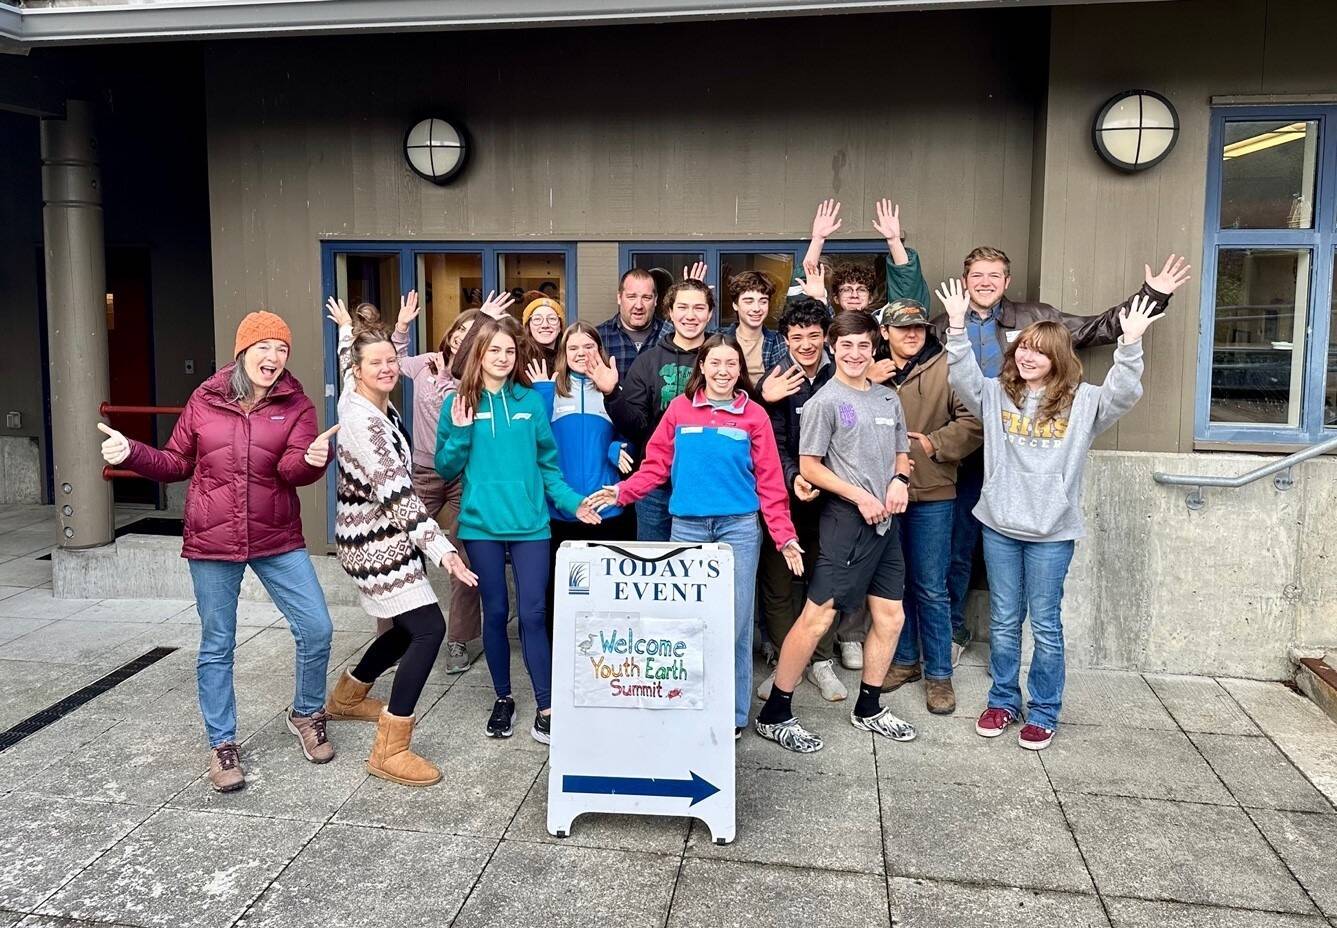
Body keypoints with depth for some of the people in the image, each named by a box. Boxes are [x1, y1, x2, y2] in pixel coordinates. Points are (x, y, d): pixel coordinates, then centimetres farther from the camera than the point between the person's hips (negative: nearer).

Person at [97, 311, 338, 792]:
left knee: (316, 629, -4)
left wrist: (312, 459, -37)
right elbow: (176, 463, 10)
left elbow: (294, 468, -16)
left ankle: (306, 714, 23)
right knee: (216, 647, 8)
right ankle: (222, 745, 24)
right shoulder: (204, 400, 1)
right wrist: (131, 452, -5)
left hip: (277, 540, 0)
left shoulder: (295, 404, -2)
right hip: (211, 541, 0)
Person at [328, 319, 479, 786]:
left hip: (380, 536, 10)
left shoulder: (377, 405, 5)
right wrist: (442, 548, -31)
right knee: (429, 628, -15)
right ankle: (390, 751, -11)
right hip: (373, 541, -10)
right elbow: (397, 492, -28)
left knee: (409, 627, 19)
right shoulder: (363, 420, -22)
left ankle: (346, 696, 42)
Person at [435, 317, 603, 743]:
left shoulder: (531, 401, 4)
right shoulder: (459, 403, 2)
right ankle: (503, 699, 26)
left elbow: (548, 463, 7)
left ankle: (546, 708, 6)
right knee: (495, 611, 10)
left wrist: (571, 501, -5)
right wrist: (460, 432, -11)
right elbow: (446, 469, 4)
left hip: (530, 522, 0)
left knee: (533, 613, -2)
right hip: (482, 524, 0)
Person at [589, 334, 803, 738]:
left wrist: (785, 536, -4)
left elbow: (770, 482, 1)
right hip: (687, 526, 1)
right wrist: (621, 491, -10)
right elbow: (656, 464, 4)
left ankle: (732, 713, 15)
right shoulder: (680, 408, 5)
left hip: (739, 527, -1)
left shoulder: (754, 415, 3)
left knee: (734, 621, 2)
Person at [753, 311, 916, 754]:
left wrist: (899, 480, -1)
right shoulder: (824, 402, -6)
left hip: (885, 520, 7)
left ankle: (869, 709, 29)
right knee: (817, 616, -8)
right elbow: (809, 467, -8)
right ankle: (774, 714, 2)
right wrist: (859, 496, -15)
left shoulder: (888, 399, 13)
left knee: (889, 616, 12)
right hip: (846, 519, -7)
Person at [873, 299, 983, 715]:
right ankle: (904, 660, 31)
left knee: (931, 589, 3)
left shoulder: (947, 369, -5)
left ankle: (939, 673, 16)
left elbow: (974, 420, -9)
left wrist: (933, 444, -13)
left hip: (932, 496, -3)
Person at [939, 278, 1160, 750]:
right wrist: (957, 325, -16)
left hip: (1052, 532, -2)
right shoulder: (997, 394, 6)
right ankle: (1003, 701, 28)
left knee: (1045, 624, 6)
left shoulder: (1082, 402, 0)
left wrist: (1131, 343, -26)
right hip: (1000, 525, 2)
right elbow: (961, 375, -5)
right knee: (1003, 621, 13)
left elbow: (1124, 393, -14)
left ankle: (1043, 713, 20)